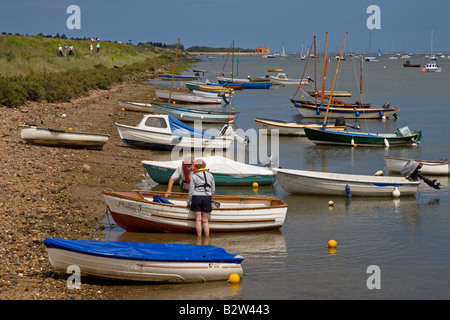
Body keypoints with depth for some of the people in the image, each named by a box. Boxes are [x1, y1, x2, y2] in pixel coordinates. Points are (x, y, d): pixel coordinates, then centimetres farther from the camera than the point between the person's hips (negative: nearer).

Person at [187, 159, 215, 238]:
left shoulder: (193, 177, -4)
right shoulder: (210, 175, 4)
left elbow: (191, 191, -3)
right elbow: (213, 190, 10)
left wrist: (189, 202, 9)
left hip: (196, 198, -1)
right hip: (207, 198, 1)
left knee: (198, 219, 5)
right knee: (205, 221, 6)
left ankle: (199, 237, 4)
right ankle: (207, 238, 5)